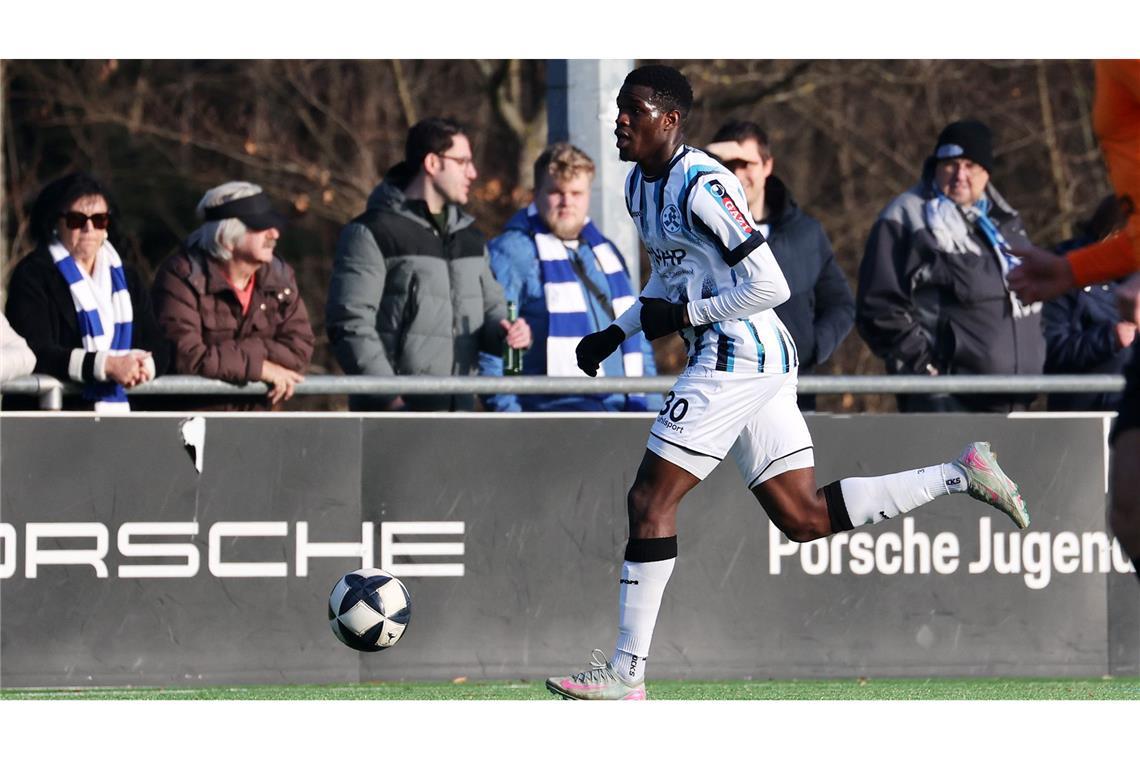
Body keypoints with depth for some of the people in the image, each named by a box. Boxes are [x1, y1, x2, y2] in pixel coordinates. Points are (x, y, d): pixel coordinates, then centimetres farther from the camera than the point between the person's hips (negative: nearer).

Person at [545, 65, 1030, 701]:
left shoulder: (701, 186, -16)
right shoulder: (641, 187, 13)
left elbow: (771, 285, -19)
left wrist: (685, 314, -15)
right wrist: (617, 333, 16)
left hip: (738, 353, -10)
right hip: (764, 361, 10)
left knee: (650, 501, -9)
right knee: (805, 518, 10)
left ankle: (626, 672, -8)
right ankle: (959, 475, 14)